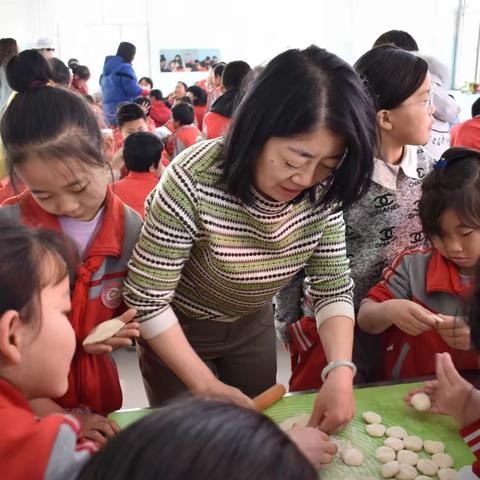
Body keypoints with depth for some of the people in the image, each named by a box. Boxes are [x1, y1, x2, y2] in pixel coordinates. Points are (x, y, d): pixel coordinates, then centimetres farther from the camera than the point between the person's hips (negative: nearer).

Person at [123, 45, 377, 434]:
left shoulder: (321, 191, -21)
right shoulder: (194, 180, -35)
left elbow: (334, 285, -14)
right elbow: (147, 300, -29)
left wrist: (340, 370, -30)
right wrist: (207, 386, -33)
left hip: (253, 325, 4)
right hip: (177, 330, -4)